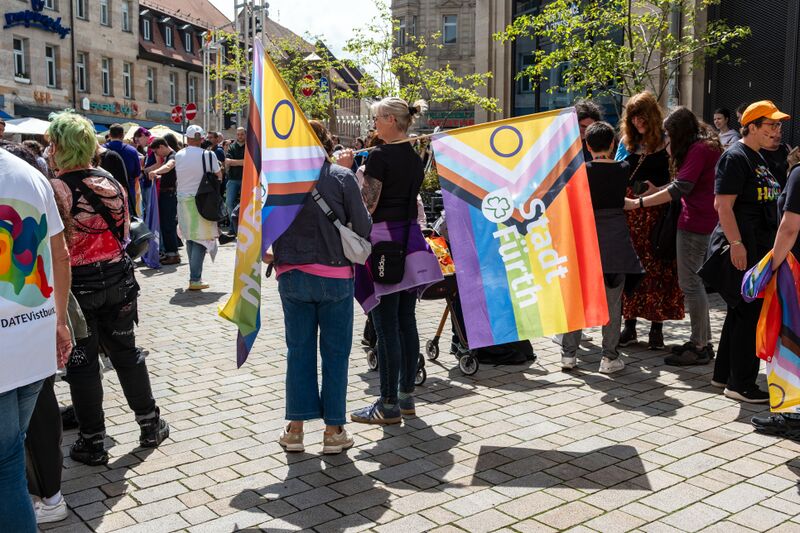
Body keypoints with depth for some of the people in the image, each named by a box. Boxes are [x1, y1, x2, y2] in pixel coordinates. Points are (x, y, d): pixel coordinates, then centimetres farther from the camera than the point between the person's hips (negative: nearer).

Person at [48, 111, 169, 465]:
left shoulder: (55, 189, -16)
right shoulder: (111, 183, 1)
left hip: (75, 285, -5)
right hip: (117, 280, 5)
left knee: (82, 363, 7)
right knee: (126, 353, 17)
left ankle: (92, 443, 17)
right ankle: (150, 426, 26)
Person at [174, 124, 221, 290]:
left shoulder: (178, 155, 2)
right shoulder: (208, 155, -10)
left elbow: (177, 177, 11)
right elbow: (219, 176, -1)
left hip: (183, 200, 4)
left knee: (190, 239, 15)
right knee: (200, 239, -2)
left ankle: (195, 275, 22)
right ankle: (195, 279, -7)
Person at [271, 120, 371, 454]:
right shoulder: (342, 176, -7)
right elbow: (363, 226, -6)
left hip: (292, 274, 2)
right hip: (334, 275, -2)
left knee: (298, 351, 12)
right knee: (335, 353, 8)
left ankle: (295, 429, 18)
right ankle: (333, 430, 14)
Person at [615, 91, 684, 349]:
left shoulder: (667, 142, 0)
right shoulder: (627, 142, 13)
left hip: (658, 214, -3)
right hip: (630, 211, 4)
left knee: (658, 268, -1)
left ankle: (656, 327, 7)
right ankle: (629, 324, 10)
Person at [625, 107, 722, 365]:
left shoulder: (698, 150, -14)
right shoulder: (708, 146, 17)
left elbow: (680, 189, -21)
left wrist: (637, 203, -20)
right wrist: (657, 190, 14)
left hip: (695, 223, -10)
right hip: (706, 221, 10)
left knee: (690, 282, -6)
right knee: (694, 281, 15)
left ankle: (700, 347, -1)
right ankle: (702, 341, 22)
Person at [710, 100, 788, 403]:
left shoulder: (758, 158, 18)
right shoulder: (735, 157, -12)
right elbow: (724, 205, -19)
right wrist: (736, 244, -25)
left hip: (760, 248, 10)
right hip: (743, 249, -10)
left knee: (740, 312, 15)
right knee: (750, 314, -6)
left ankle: (724, 375, 25)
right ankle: (740, 385, 3)